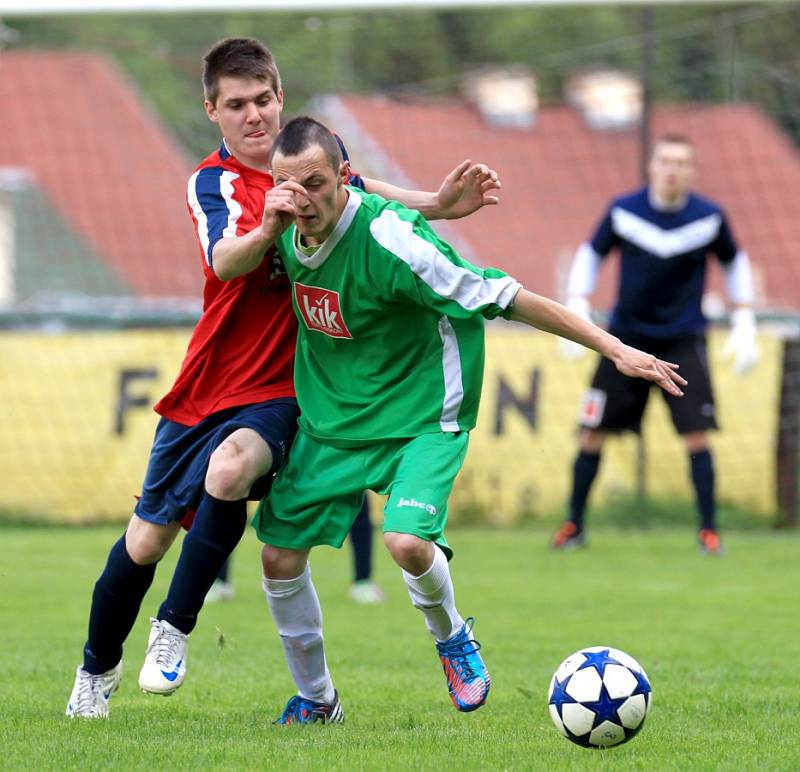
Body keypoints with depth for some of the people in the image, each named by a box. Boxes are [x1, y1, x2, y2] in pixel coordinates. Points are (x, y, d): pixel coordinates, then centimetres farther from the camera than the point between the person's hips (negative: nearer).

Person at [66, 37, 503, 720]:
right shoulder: (214, 181, -11)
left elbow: (355, 188, 24)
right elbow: (226, 262, -31)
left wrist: (439, 204, 9)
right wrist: (271, 227, -52)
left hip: (280, 391, 1)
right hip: (209, 388, -1)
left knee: (230, 471, -32)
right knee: (145, 542, 7)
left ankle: (175, 629, -16)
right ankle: (98, 668, 34)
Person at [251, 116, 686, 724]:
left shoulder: (390, 239, -28)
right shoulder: (288, 230, -8)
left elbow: (506, 299, -23)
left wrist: (614, 349, -23)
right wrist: (269, 227, -10)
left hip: (419, 419, -6)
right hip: (329, 419, 6)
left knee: (406, 542, -29)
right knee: (280, 558, 1)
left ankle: (454, 639, 5)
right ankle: (315, 699, 25)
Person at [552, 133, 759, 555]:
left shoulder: (709, 217, -7)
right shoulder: (623, 211, -7)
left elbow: (735, 264, 10)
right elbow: (590, 255, 7)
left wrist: (744, 327, 5)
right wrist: (577, 314, -3)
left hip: (683, 341, -1)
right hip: (626, 336, 1)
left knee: (696, 434, -12)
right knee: (593, 433, 1)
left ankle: (708, 529, -1)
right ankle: (574, 525, 16)